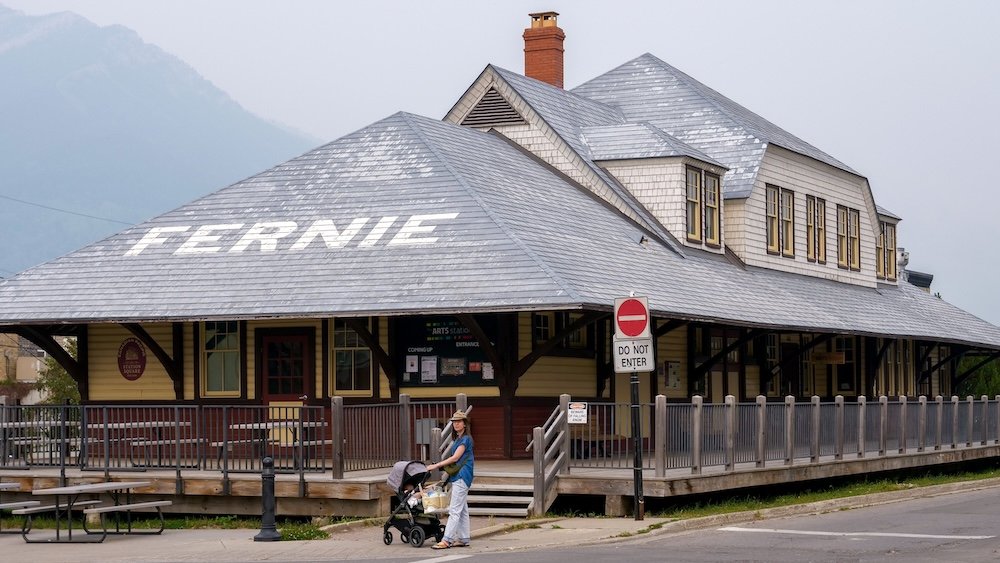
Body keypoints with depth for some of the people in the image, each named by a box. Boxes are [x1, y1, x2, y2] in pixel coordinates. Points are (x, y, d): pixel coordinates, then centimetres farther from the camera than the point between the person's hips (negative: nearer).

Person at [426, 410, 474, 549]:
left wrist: (436, 465, -14)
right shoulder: (458, 439, 17)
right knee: (462, 510, 11)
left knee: (455, 510, -11)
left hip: (461, 476, -10)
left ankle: (446, 540, -14)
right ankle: (464, 539, 14)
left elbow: (455, 458, -16)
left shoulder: (466, 439, -12)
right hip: (457, 477, 10)